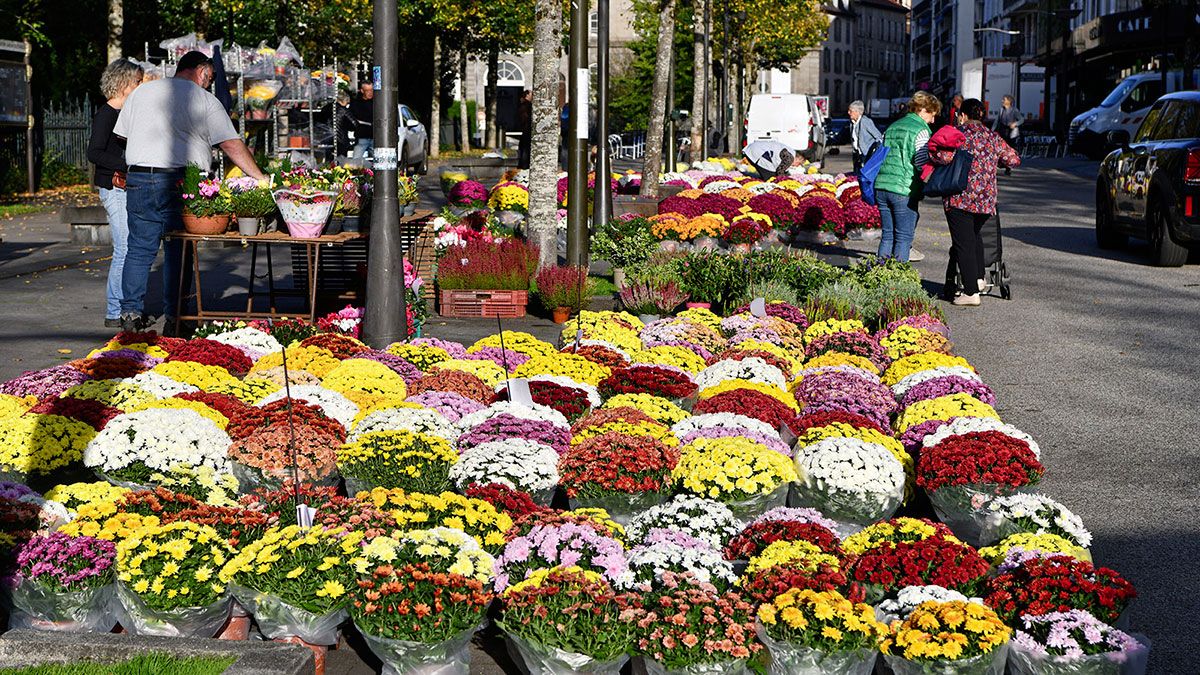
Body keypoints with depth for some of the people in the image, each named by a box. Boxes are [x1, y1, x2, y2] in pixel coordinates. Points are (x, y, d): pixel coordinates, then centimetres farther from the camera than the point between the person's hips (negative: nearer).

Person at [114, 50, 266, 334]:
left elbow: (122, 133, 18)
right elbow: (232, 145, -4)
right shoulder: (204, 100, 0)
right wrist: (260, 178, -2)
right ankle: (174, 318, 3)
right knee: (178, 251, 2)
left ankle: (131, 313, 11)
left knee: (139, 249, 11)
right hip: (180, 182, -4)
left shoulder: (141, 91, 13)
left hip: (138, 178, 4)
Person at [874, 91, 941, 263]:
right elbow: (922, 163, -14)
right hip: (904, 190, -7)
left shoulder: (893, 126, 18)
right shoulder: (920, 130, -6)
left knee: (887, 234, 12)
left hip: (881, 186, 7)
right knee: (904, 237, 0)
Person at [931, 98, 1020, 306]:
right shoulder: (994, 138, 10)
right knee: (974, 236, 26)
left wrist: (929, 157, -1)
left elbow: (944, 156, -20)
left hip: (960, 198, -5)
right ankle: (978, 279, 17)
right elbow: (1013, 159, 13)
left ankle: (971, 292, -4)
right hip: (986, 201, 5)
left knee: (963, 243, -1)